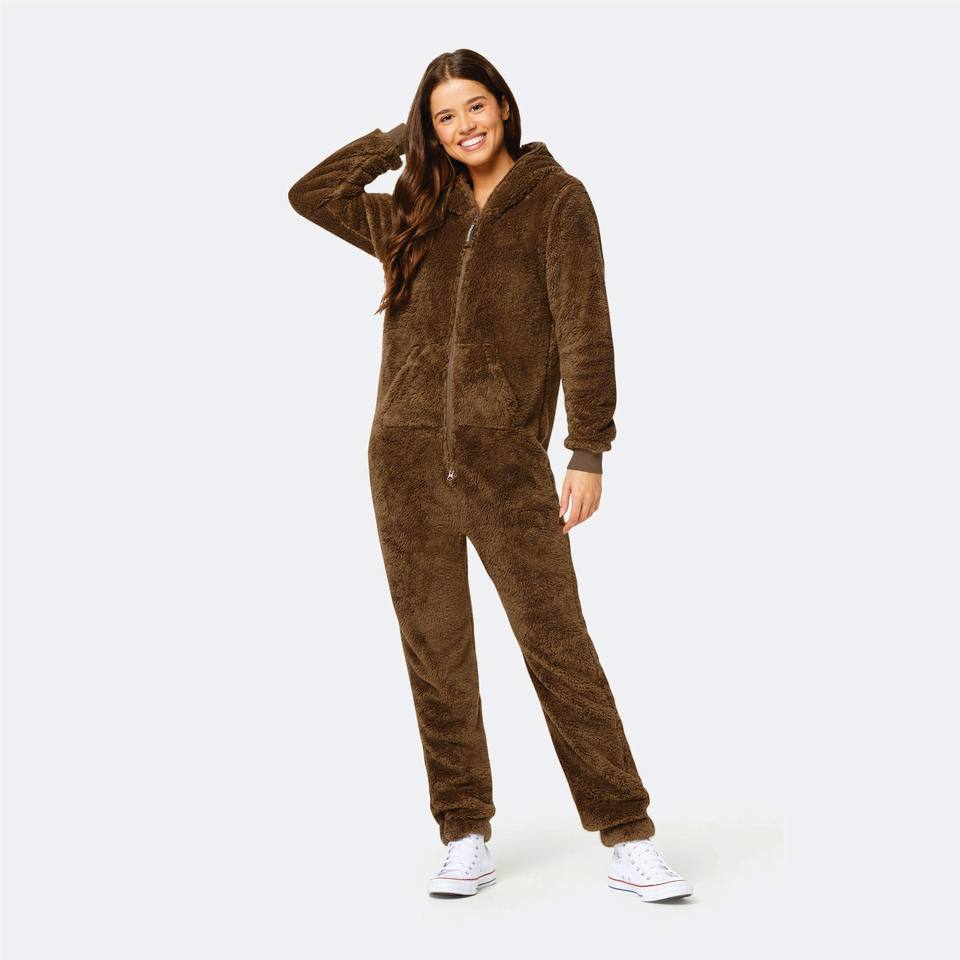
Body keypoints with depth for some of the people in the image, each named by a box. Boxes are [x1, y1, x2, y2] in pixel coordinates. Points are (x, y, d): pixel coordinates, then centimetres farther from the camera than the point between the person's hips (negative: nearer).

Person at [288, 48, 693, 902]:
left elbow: (584, 330, -4)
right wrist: (397, 142, 15)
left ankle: (628, 840, 2)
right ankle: (466, 839, 16)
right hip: (408, 456, 4)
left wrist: (588, 452, -11)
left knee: (559, 643, -5)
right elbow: (309, 194, 21)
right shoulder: (415, 216, 15)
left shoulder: (556, 200, 3)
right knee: (435, 654, 6)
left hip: (508, 461, -4)